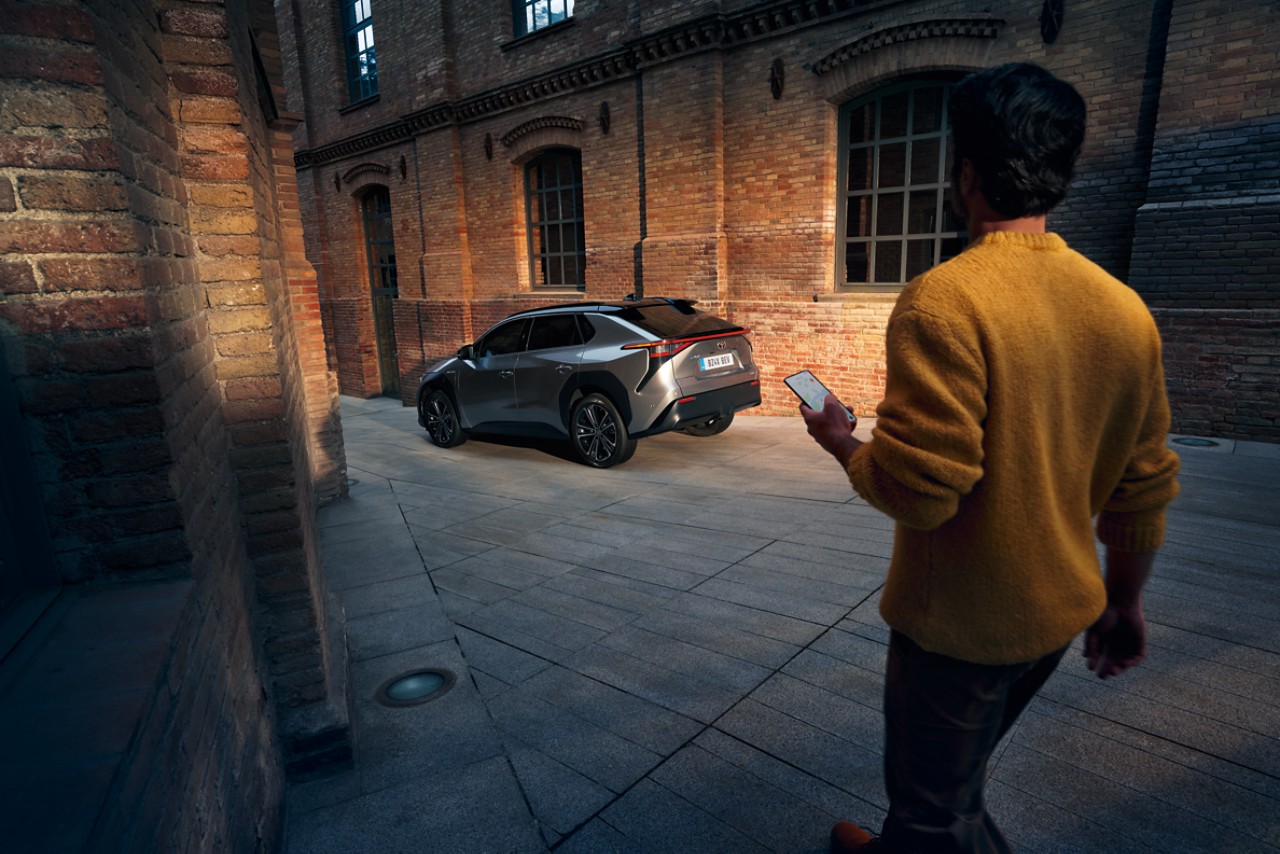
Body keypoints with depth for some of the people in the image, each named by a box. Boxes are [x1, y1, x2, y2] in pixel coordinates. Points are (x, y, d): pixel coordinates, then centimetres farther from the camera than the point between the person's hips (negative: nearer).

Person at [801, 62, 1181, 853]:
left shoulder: (944, 299, -25)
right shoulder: (1125, 307, -1)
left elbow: (918, 490, -28)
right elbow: (1145, 486, 5)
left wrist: (839, 440, -8)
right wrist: (1124, 601, 18)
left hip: (958, 617, -8)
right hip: (1062, 611, 8)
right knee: (953, 775, 31)